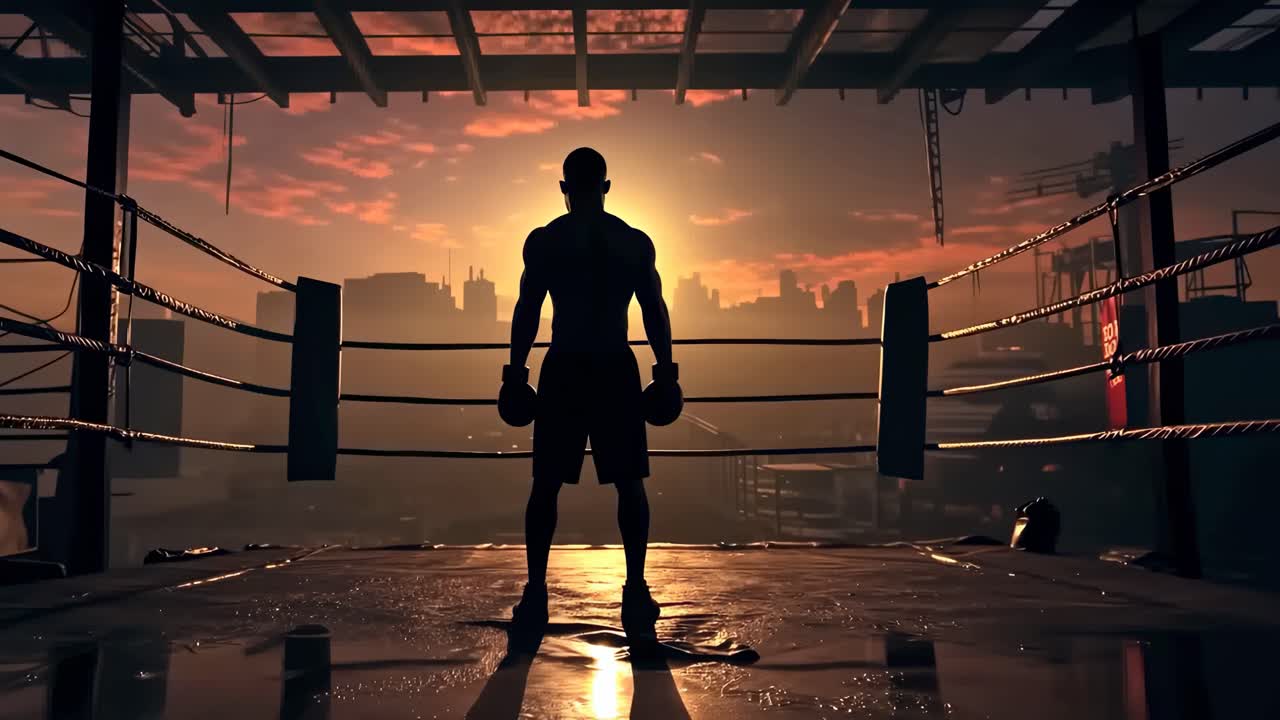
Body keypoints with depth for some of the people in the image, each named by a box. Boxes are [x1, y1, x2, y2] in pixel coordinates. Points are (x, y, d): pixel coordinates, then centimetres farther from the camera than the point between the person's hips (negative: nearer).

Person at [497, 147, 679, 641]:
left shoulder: (543, 241, 0)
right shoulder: (636, 242, 5)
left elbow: (526, 312, -2)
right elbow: (655, 312, 3)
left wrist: (515, 374, 3)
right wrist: (666, 373, 8)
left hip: (563, 370, -1)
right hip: (618, 370, 1)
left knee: (546, 484, 7)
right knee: (629, 483, 7)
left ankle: (535, 592, 10)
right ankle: (635, 591, 7)